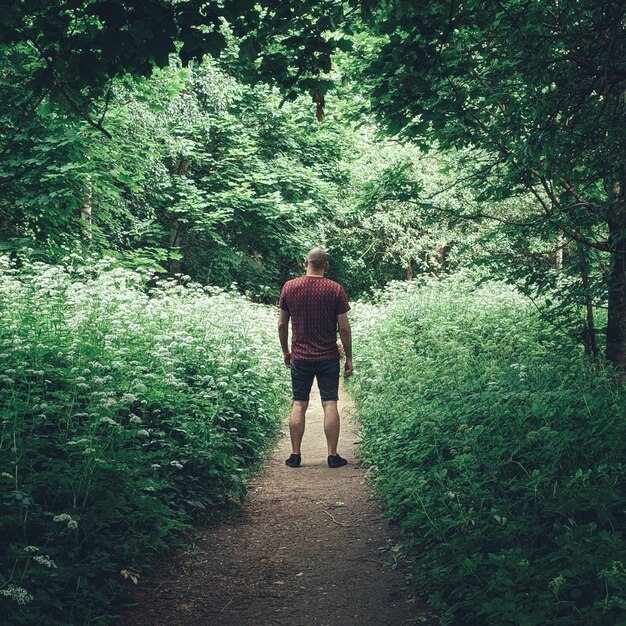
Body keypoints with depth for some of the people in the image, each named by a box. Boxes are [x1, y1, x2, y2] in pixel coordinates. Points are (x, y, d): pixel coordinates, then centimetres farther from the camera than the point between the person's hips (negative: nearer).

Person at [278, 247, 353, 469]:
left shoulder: (289, 287, -1)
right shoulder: (335, 290, -6)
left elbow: (282, 325, 5)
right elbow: (344, 328, -5)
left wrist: (285, 351, 18)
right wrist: (349, 358, 4)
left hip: (300, 357, 1)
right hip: (328, 357, -1)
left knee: (298, 405, 6)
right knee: (330, 404, 2)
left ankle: (295, 455, 8)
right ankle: (333, 455, 4)